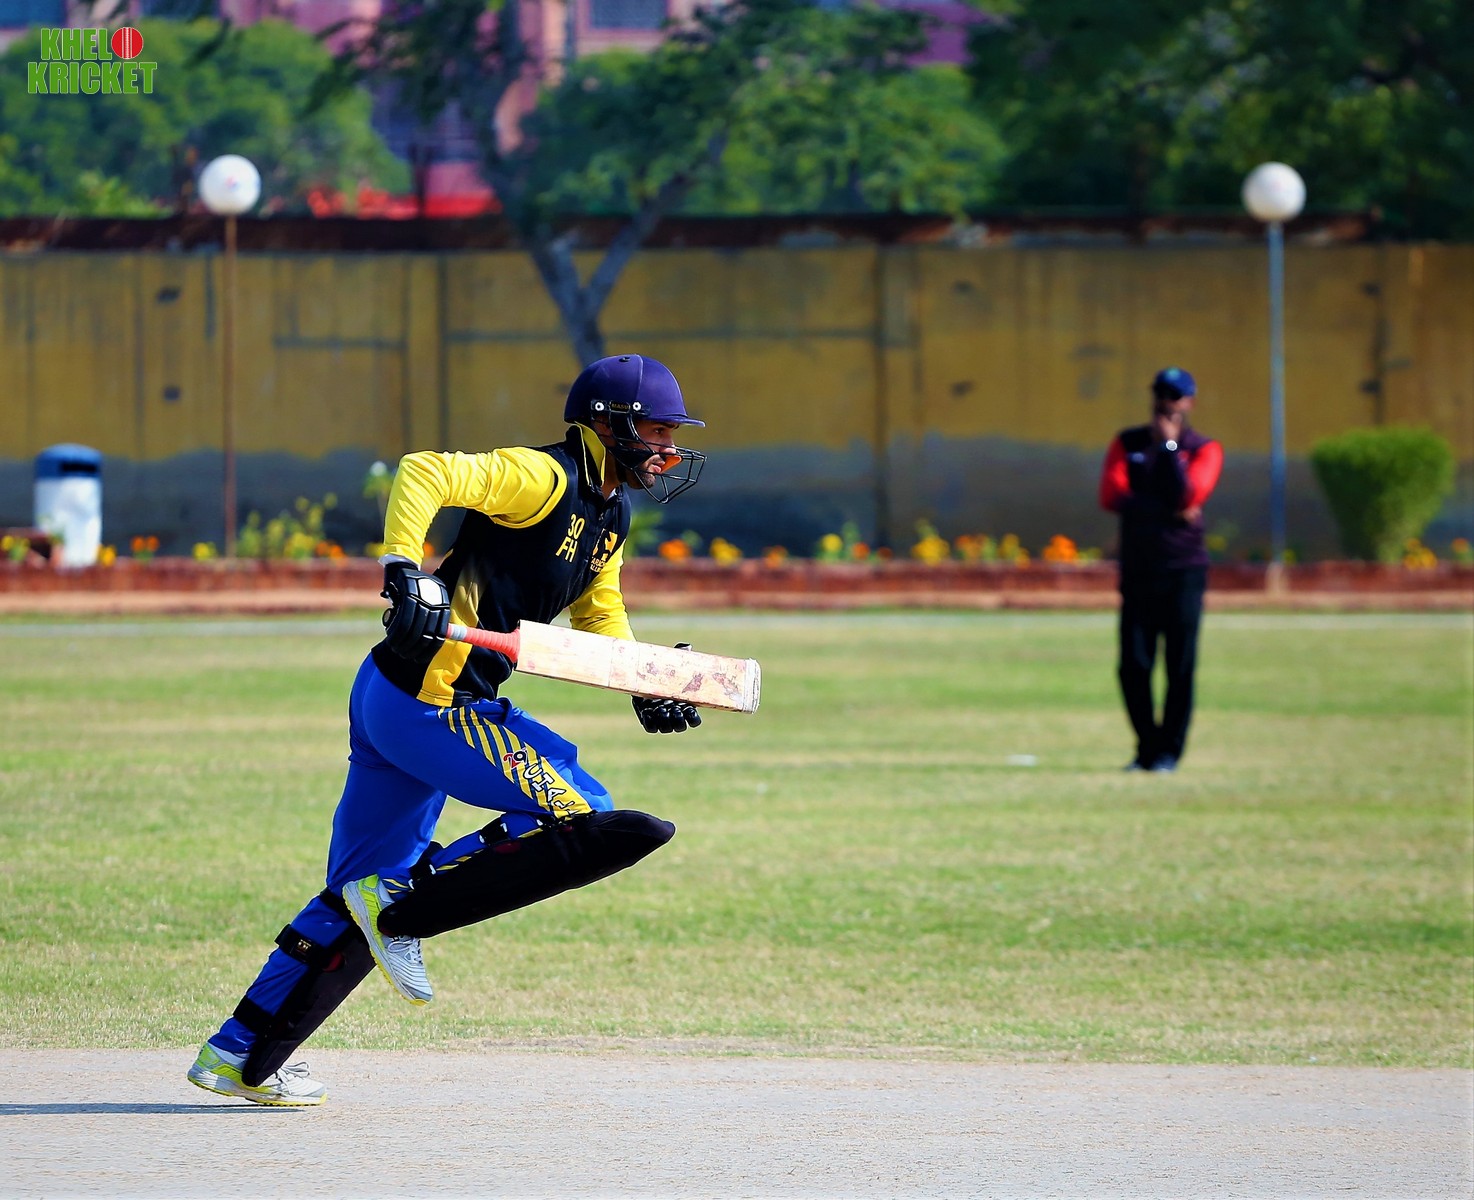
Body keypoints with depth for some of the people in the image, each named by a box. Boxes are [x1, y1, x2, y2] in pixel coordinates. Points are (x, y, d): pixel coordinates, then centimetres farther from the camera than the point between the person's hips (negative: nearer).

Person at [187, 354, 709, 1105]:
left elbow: (599, 614, 32)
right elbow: (423, 474, -24)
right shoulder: (543, 478, -12)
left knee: (359, 895, 15)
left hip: (395, 705, 10)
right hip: (423, 698, -10)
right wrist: (406, 575, -36)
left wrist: (647, 690, 17)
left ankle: (240, 1056, 21)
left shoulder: (610, 514, 18)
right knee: (585, 821, -15)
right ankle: (399, 907, -9)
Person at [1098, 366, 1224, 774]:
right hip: (1137, 569, 2)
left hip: (1184, 570, -2)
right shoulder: (1128, 443, 12)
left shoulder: (1204, 449, 5)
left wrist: (1168, 445, -10)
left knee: (1180, 666, -4)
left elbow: (1187, 497, -14)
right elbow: (1111, 495, -4)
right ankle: (1148, 747, 13)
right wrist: (1167, 511, -12)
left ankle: (1169, 751, 3)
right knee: (1132, 667, 0)